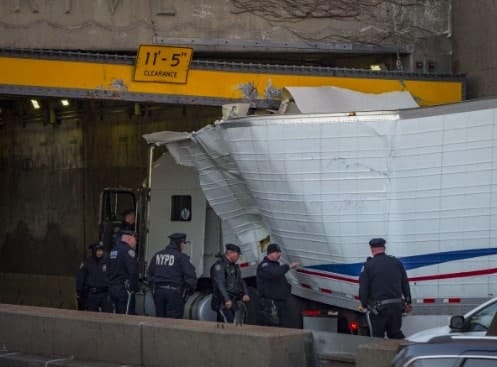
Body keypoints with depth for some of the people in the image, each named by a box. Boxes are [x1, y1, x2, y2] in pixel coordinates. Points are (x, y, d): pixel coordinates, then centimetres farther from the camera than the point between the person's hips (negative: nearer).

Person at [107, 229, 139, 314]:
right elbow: (133, 272, -21)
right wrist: (134, 287, -12)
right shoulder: (128, 250, -14)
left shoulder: (113, 250, 15)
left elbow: (108, 270, 20)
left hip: (112, 288, 9)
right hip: (124, 288, -9)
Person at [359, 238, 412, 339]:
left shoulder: (368, 265, -7)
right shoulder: (396, 262, 7)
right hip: (396, 306, 4)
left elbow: (363, 287, -7)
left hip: (378, 307, -4)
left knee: (377, 336, 5)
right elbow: (405, 284, 12)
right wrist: (408, 302, 20)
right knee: (396, 334, 16)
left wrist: (364, 304, 6)